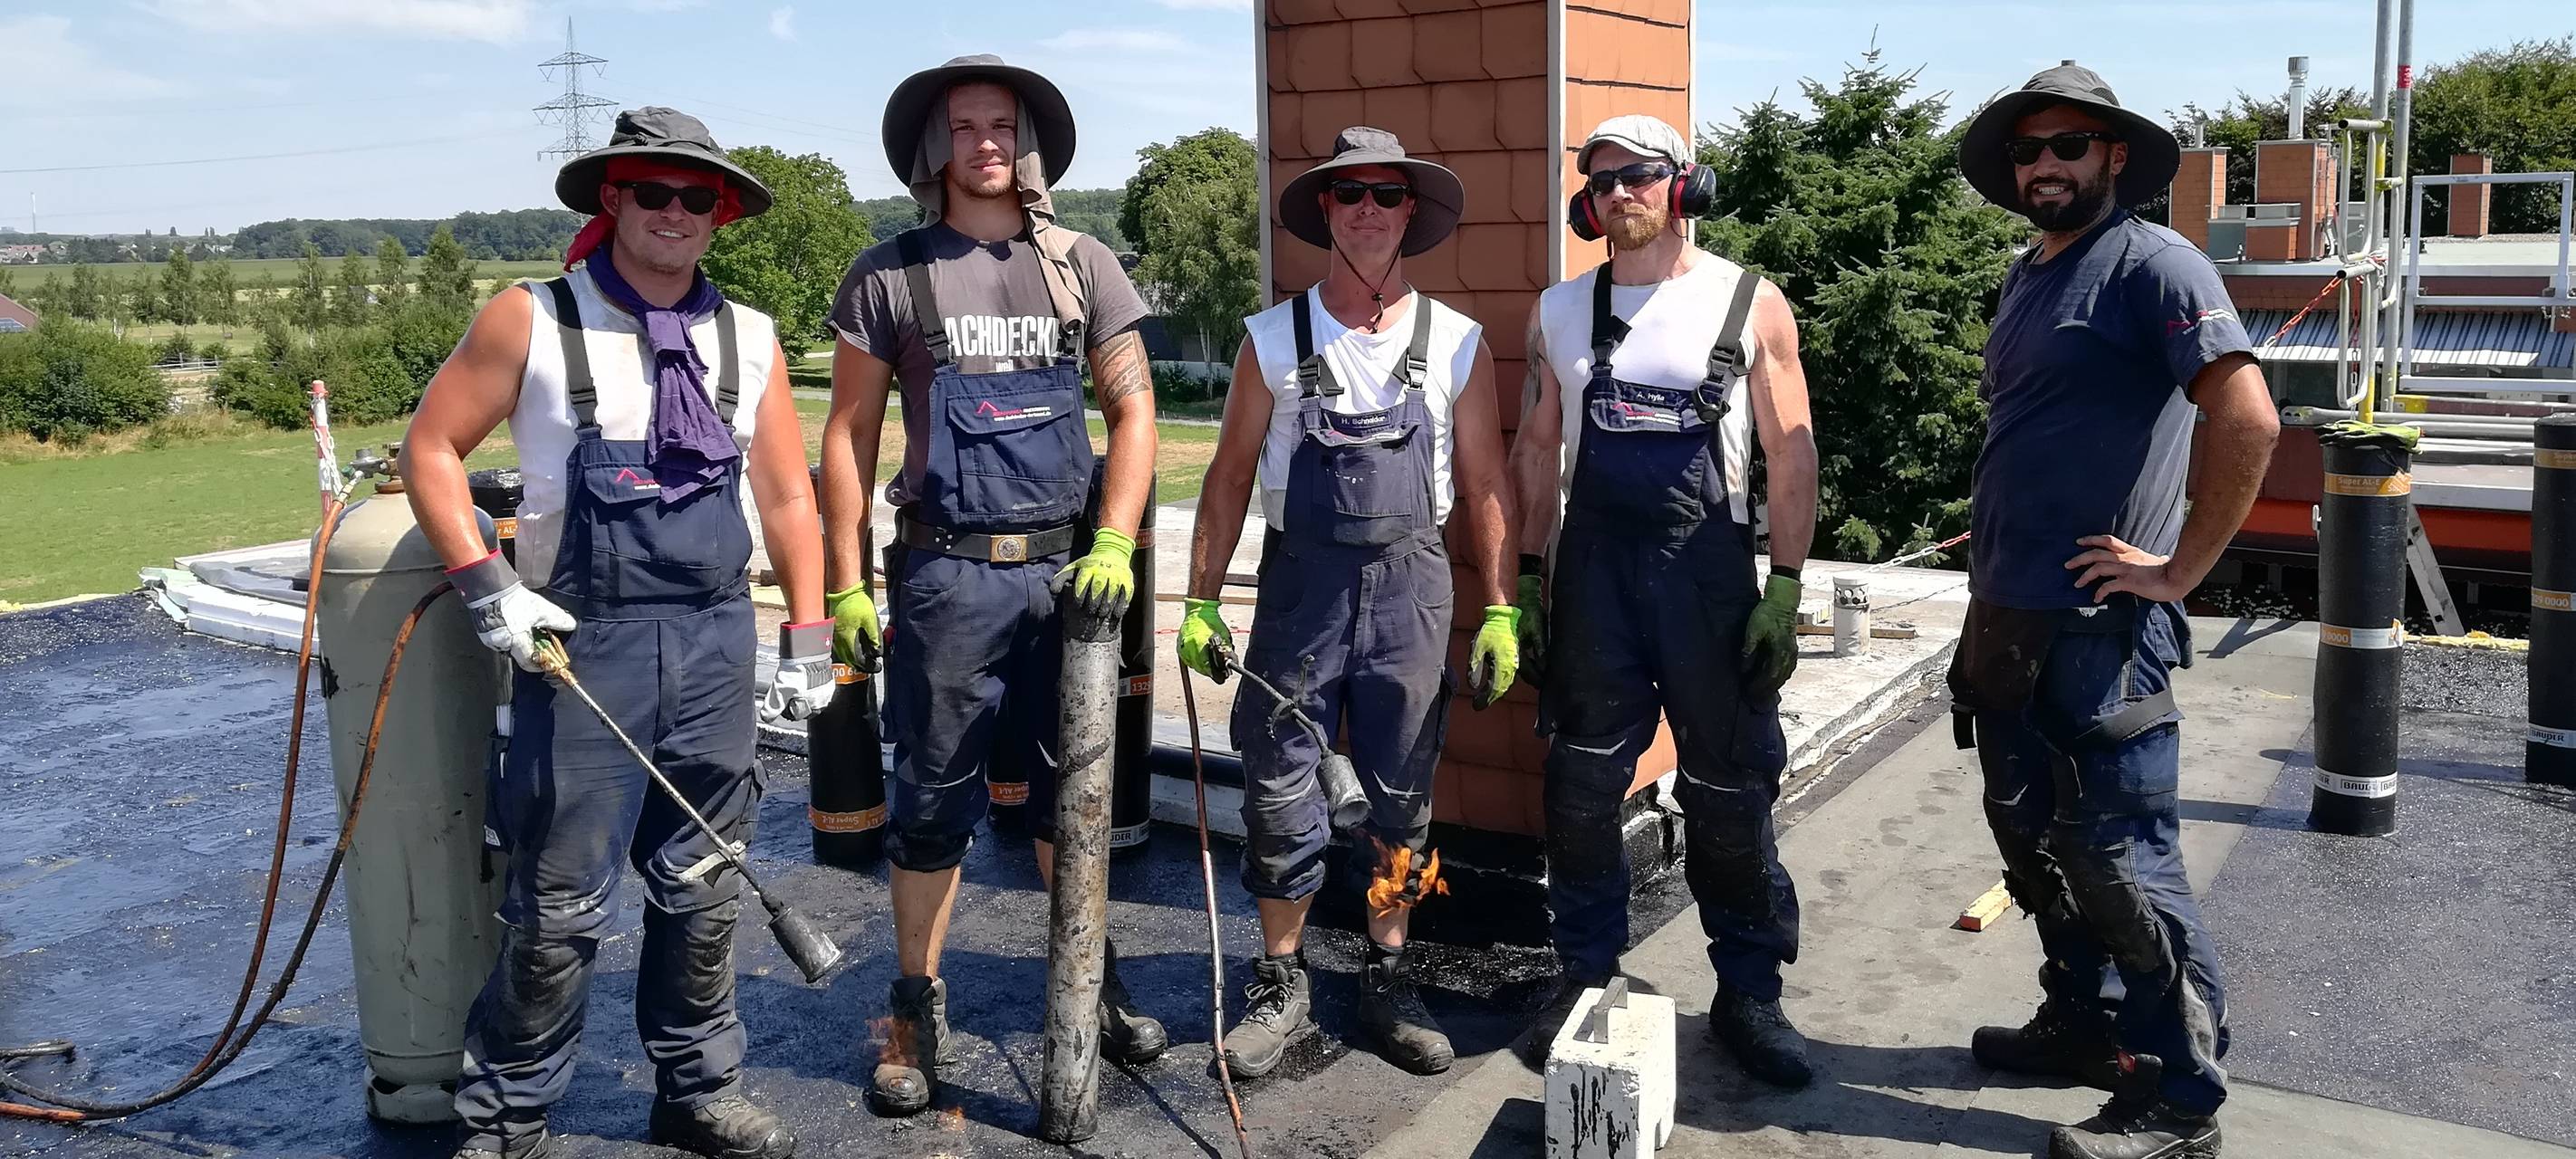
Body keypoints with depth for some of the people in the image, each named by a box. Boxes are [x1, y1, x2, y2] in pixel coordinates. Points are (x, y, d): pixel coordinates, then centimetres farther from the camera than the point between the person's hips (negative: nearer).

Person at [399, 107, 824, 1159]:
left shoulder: (749, 339, 9)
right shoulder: (531, 319, -2)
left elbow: (787, 496, 11)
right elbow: (430, 447, 1)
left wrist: (808, 639, 7)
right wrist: (487, 588, -10)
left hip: (715, 640, 4)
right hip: (582, 640, -3)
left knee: (704, 887, 11)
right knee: (561, 899, 0)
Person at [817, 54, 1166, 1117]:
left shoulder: (1081, 266, 6)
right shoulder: (890, 273, 2)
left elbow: (1132, 410, 5)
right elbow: (849, 435, 3)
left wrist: (1115, 545, -7)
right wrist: (846, 585, -1)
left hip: (1066, 567, 2)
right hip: (947, 572, -2)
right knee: (933, 802, 5)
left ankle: (1093, 986, 29)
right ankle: (917, 1017, 18)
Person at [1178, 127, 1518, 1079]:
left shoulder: (1457, 342, 4)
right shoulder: (1273, 339, 3)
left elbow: (1482, 488, 6)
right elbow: (1229, 476, 6)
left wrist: (1500, 613, 2)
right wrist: (1200, 603, 0)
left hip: (1411, 581, 1)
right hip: (1300, 576, 0)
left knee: (1402, 796, 8)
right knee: (1279, 790, 3)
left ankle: (1388, 980, 25)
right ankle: (1281, 985, 19)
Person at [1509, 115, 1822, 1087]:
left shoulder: (1752, 305, 0)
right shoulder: (1561, 310, 8)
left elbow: (1790, 455, -1)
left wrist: (1784, 589, -8)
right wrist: (1527, 576, 9)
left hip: (1709, 567, -2)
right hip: (1592, 568, 3)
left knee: (1731, 788, 4)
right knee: (1583, 781, 8)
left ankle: (1747, 991, 18)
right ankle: (1585, 975, 23)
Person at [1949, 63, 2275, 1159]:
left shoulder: (2153, 264, -11)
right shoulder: (2025, 277, 15)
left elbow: (2248, 420, -21)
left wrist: (2178, 571, -17)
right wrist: (1989, 592, 16)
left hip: (2098, 629, -9)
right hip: (2004, 619, 9)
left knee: (2122, 861, -3)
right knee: (2034, 838, 17)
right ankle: (2084, 1024, 33)